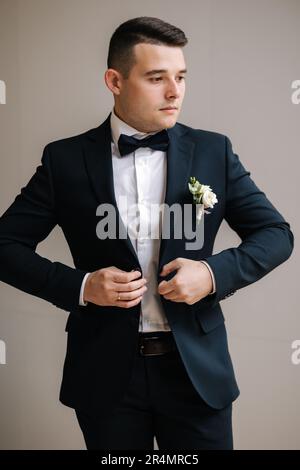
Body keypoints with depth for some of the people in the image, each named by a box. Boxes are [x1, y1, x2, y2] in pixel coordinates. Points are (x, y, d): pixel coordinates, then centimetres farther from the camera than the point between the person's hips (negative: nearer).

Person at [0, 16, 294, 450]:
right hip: (106, 371, 0)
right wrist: (78, 285, -15)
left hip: (196, 366, 1)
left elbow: (276, 233, 3)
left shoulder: (213, 151, 0)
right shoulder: (66, 159, -3)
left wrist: (216, 272, -15)